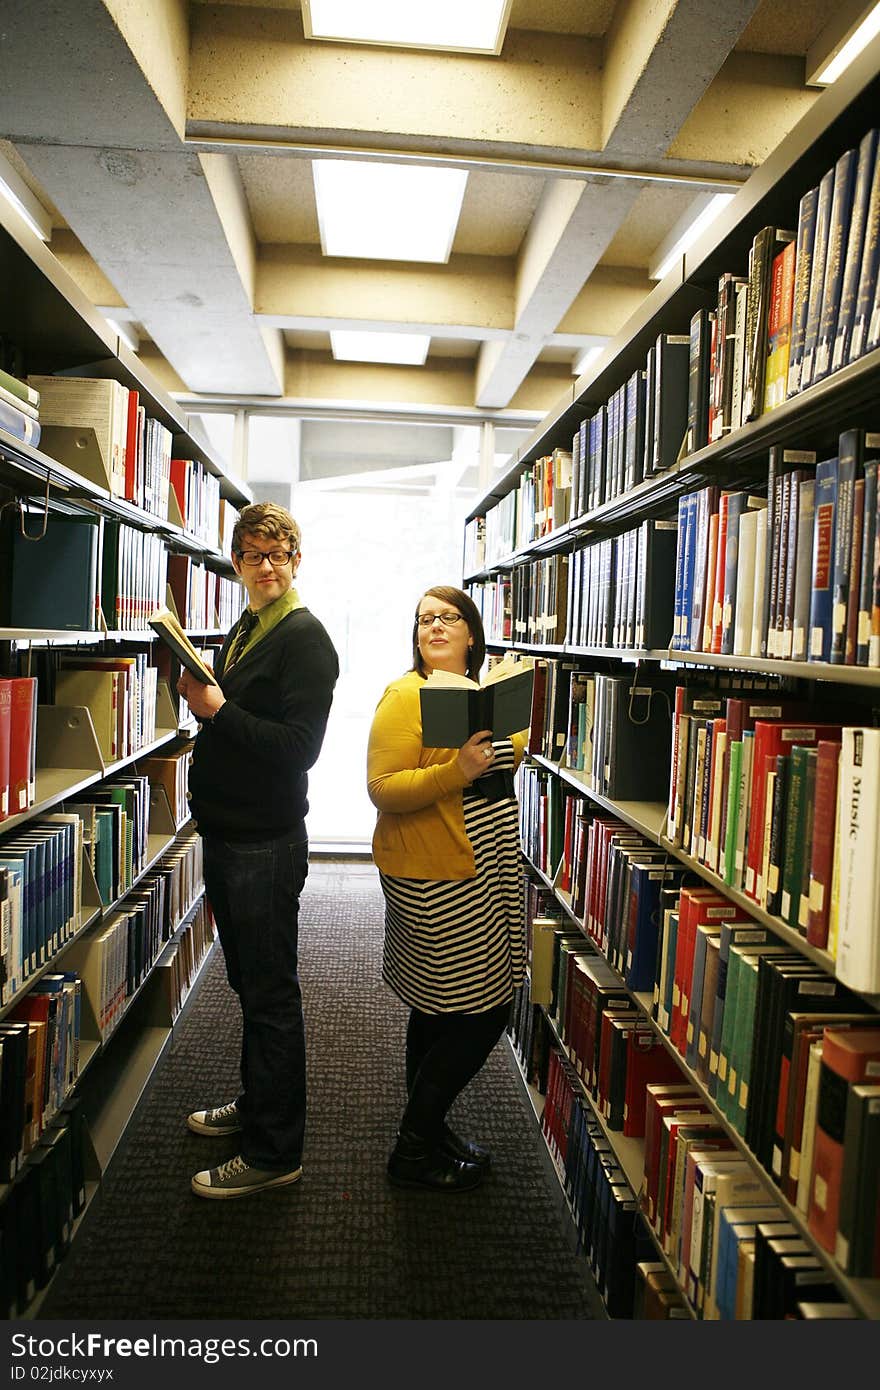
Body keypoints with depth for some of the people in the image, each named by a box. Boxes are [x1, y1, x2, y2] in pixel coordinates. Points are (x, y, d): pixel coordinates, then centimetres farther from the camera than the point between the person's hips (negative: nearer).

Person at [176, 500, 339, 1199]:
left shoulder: (305, 637, -14)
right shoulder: (243, 630, 14)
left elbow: (298, 747, -22)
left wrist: (218, 709, -21)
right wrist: (198, 693, 2)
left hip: (266, 844, -9)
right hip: (228, 834, 9)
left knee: (270, 996, 2)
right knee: (248, 983, 22)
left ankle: (274, 1153, 17)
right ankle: (256, 1103, 41)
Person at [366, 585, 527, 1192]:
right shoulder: (406, 695, -13)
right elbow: (383, 790, -21)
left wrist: (513, 745, 10)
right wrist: (457, 771, -30)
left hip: (481, 873, 8)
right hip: (433, 874, -8)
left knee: (440, 1008, 18)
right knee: (482, 1014, -3)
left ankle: (427, 1131, 34)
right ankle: (413, 1152, 13)